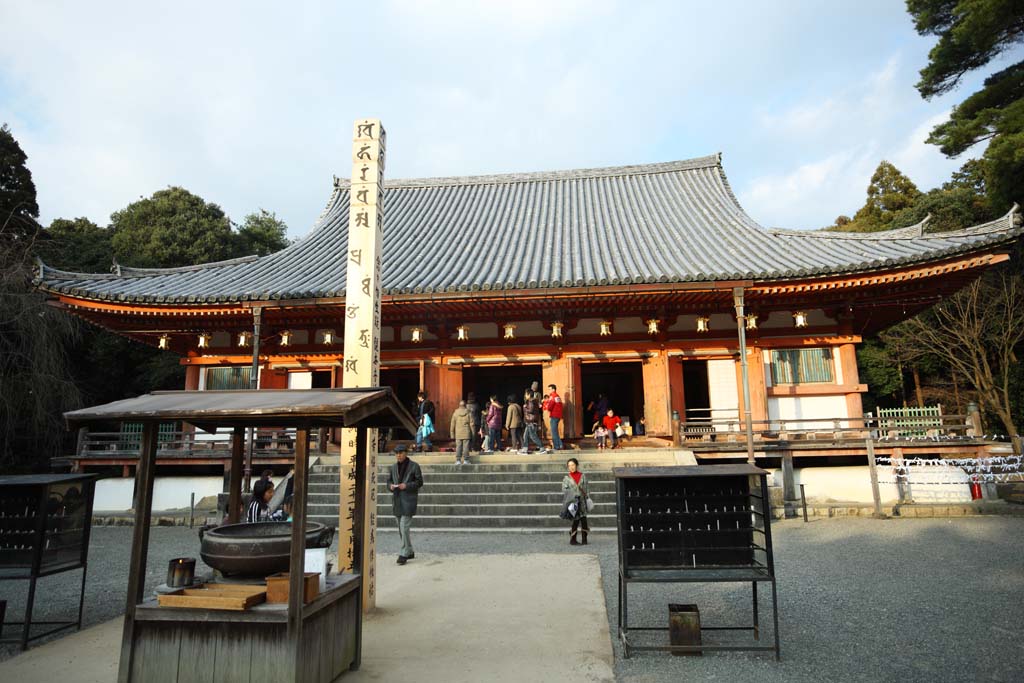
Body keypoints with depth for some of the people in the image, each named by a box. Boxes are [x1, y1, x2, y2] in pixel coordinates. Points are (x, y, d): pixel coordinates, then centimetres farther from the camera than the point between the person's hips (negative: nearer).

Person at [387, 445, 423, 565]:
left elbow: (419, 482, -4)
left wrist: (407, 485, -17)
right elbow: (389, 481, 18)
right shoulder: (393, 467, 13)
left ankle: (404, 554, -6)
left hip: (408, 500, -6)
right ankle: (410, 552, 25)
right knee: (401, 529, 12)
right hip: (397, 500, 6)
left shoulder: (414, 466, -3)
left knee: (404, 527, -12)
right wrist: (391, 486, -5)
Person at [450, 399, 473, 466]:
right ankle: (465, 460, 3)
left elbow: (452, 424, 3)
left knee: (458, 447, 4)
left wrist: (452, 434, 10)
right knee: (466, 447, 3)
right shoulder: (468, 413, -3)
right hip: (466, 433, -1)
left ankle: (458, 460, 1)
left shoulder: (455, 413, 0)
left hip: (458, 434, 1)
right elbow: (471, 424, -1)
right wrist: (473, 433, 6)